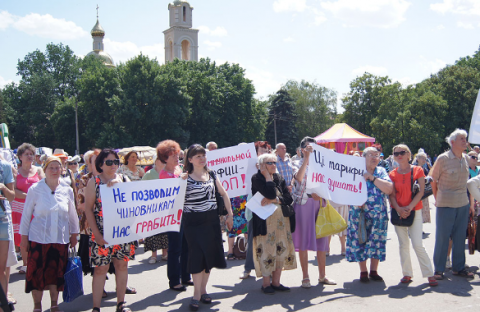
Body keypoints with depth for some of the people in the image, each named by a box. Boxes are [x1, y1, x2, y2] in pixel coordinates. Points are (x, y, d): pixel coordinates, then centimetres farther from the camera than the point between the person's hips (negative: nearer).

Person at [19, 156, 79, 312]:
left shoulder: (67, 190, 4)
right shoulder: (35, 189, -3)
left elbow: (72, 214, 13)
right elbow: (26, 214, 2)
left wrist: (74, 234, 16)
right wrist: (24, 236, 2)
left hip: (60, 239, 2)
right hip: (38, 238, -2)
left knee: (56, 272, 8)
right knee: (37, 272, 0)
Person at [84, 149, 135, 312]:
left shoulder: (124, 179, 8)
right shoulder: (94, 182, -1)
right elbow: (88, 209, -4)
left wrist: (117, 183, -16)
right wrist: (96, 234, -12)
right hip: (102, 233, -3)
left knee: (122, 265, 9)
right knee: (101, 268, -1)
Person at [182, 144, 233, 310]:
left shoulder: (211, 175, 8)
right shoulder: (185, 178, -4)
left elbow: (224, 194, 14)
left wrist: (230, 214, 11)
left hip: (211, 220, 4)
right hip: (193, 223, -4)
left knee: (210, 255, 8)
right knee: (197, 257, -6)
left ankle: (203, 290, 23)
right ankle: (196, 295, 3)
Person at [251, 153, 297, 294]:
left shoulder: (279, 178, 12)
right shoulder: (257, 179, -6)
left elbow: (289, 198, 1)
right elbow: (271, 194, -21)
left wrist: (273, 200, -15)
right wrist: (267, 176, -14)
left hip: (281, 220, 6)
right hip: (265, 221, -6)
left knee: (282, 250, 6)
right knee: (266, 250, -3)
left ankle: (276, 282, 18)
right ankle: (266, 283, 9)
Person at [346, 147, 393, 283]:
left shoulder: (381, 171, 7)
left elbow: (389, 189, -8)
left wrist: (372, 178, -13)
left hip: (378, 214, 2)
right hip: (359, 213, -2)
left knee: (376, 241, 5)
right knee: (359, 241, 1)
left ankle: (374, 271, 21)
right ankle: (363, 272, 16)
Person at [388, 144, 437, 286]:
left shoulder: (418, 170, -1)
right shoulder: (392, 174, 5)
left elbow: (420, 192, -6)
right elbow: (392, 195, 1)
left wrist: (409, 208, -16)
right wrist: (398, 209, -16)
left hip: (414, 212, -3)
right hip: (398, 212, 3)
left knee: (418, 245, -8)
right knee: (403, 245, 7)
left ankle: (429, 274, 2)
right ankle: (407, 274, 16)